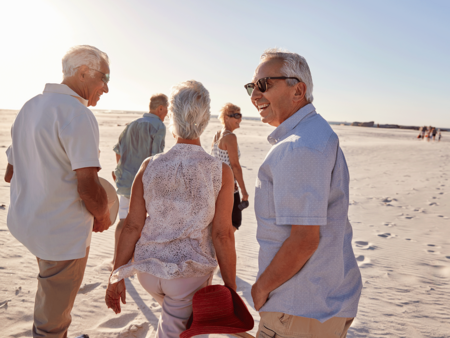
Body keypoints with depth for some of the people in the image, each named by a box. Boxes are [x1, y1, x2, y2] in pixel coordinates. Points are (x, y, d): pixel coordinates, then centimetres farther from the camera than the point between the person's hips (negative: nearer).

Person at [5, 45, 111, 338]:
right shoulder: (78, 114, -20)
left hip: (26, 222, 9)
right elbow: (88, 187, -26)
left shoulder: (29, 107, 9)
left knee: (50, 292, 29)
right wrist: (103, 215, -6)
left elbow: (13, 171, 15)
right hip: (62, 232, -9)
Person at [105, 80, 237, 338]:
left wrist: (117, 276, 4)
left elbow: (133, 226, -7)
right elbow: (222, 235, -14)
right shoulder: (221, 172, -14)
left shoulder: (150, 166, -8)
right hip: (189, 273, -3)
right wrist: (231, 288, -3)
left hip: (147, 268, 4)